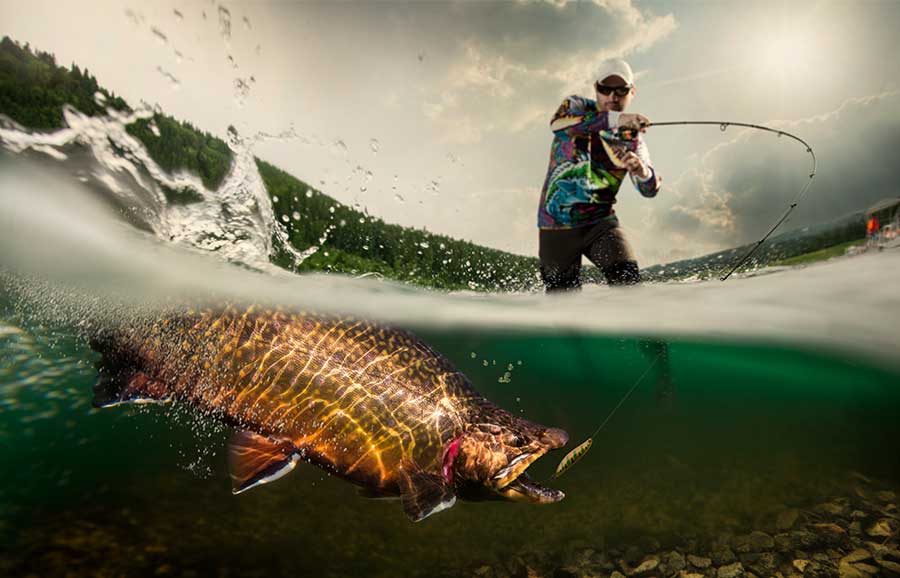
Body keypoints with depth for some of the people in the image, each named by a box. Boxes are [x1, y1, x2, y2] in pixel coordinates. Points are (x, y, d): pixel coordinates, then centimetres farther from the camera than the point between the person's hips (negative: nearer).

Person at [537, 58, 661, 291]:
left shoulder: (631, 137, 5)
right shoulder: (577, 106, -1)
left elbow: (650, 189, -5)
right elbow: (557, 124, -28)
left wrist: (642, 170, -29)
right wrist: (615, 118, -38)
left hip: (600, 223, 2)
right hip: (557, 223, -1)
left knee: (628, 277, -20)